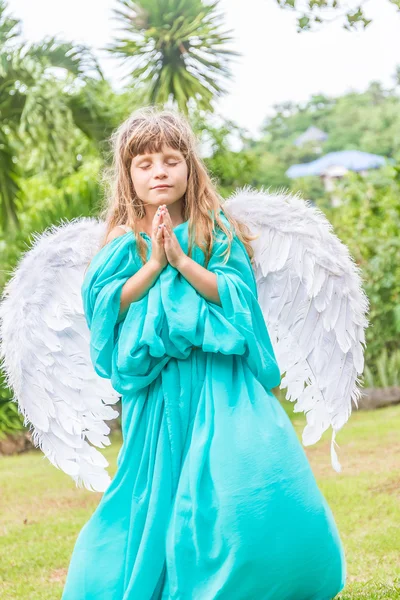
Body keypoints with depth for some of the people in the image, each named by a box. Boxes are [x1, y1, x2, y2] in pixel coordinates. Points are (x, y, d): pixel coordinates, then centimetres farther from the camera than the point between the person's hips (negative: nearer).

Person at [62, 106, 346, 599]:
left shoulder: (216, 231, 3)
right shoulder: (124, 241, 4)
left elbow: (234, 291, -6)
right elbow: (106, 305, -4)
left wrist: (181, 260, -16)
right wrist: (152, 265, -13)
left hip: (219, 377, 0)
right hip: (158, 382, 1)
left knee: (247, 477, -10)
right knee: (159, 482, 3)